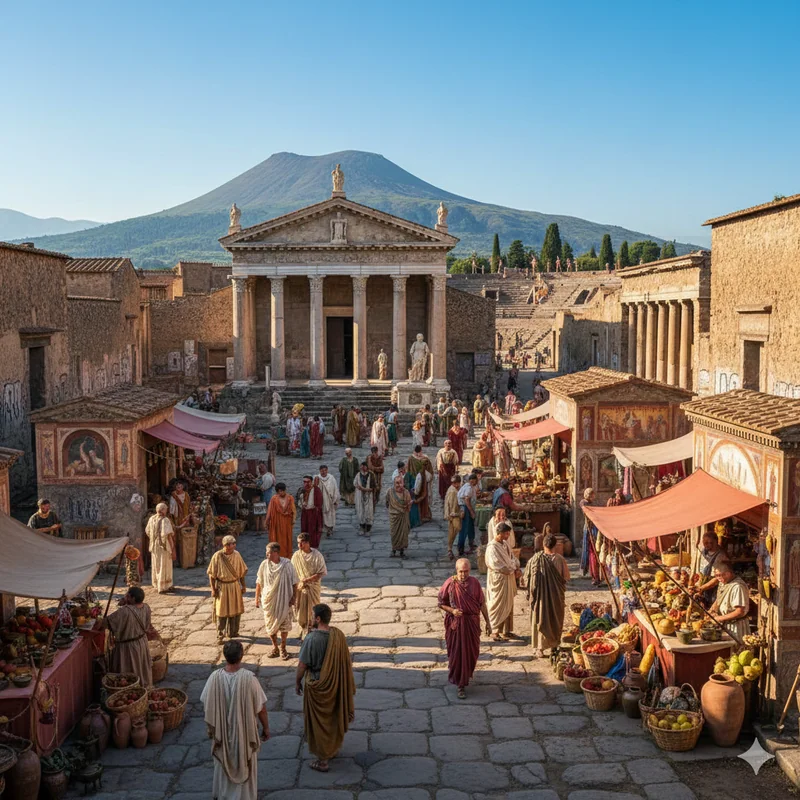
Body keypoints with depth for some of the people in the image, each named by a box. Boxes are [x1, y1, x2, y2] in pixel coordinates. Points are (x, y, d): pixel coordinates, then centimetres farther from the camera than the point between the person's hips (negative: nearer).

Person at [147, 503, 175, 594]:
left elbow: (147, 531, 10)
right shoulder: (165, 520, -18)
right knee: (164, 566, 3)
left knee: (156, 565, 18)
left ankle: (156, 585, 28)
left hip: (154, 545, 7)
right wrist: (172, 545, -14)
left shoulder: (151, 519, 1)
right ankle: (163, 587, 6)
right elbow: (168, 534, -22)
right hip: (164, 545, -6)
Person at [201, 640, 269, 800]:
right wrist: (266, 728, 1)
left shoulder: (215, 677, -19)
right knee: (244, 766, 19)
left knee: (223, 765, 26)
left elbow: (206, 707, -6)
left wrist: (210, 727, 12)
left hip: (221, 731, 3)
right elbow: (261, 708, -16)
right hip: (245, 731, -2)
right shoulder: (249, 678, -26)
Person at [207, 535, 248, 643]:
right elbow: (211, 574, -9)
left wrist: (243, 586, 7)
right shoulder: (217, 556, -14)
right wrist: (213, 589, -11)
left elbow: (241, 572, 6)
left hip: (235, 586, 4)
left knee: (235, 610, 13)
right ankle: (220, 635, 12)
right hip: (222, 587, -4)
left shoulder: (236, 555, -4)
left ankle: (232, 632, 29)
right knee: (221, 611, 2)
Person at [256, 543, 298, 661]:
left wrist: (293, 597, -9)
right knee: (270, 625, 10)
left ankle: (283, 649, 25)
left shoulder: (287, 564, -14)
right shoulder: (264, 564, -8)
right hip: (269, 600, 2)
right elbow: (259, 582, 2)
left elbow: (294, 582, -6)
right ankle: (275, 648, 29)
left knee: (284, 625, 7)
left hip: (284, 600, -2)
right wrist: (257, 598, 3)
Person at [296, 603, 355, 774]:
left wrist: (297, 682, -3)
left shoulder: (312, 638, -25)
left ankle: (322, 760, 17)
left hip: (317, 686, -5)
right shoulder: (339, 635, -9)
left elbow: (302, 665, -19)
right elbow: (345, 662, 1)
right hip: (336, 684, 5)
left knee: (318, 722, 9)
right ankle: (333, 748, 40)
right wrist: (343, 683, 15)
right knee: (334, 717, 23)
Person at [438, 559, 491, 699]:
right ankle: (461, 685, 13)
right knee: (457, 653, 2)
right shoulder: (449, 583, -12)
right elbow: (441, 603, -3)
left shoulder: (474, 583, -5)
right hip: (455, 623, -2)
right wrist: (452, 610, -21)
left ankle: (466, 674, 43)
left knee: (471, 652, 14)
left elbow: (482, 604, 2)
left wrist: (487, 622, 3)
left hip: (472, 623, 2)